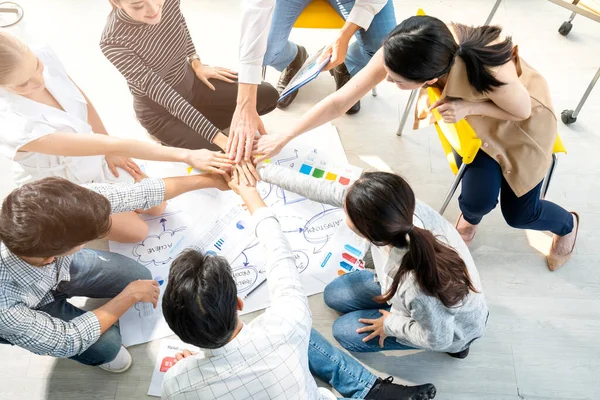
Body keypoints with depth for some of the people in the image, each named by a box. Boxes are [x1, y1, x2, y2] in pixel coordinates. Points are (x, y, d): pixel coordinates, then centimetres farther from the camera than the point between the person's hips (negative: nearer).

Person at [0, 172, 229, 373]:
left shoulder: (63, 205, -39)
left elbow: (139, 193, -26)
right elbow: (68, 341, -30)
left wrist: (208, 180, -17)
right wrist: (130, 295, -23)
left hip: (63, 265, 4)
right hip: (31, 311, -3)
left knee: (139, 277, 1)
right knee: (107, 345, -16)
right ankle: (97, 354, 22)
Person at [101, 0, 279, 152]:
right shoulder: (113, 43, -33)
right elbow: (163, 94, -36)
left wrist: (196, 63, 1)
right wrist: (218, 137, -40)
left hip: (192, 82, 5)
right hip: (160, 111, -5)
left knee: (268, 95, -2)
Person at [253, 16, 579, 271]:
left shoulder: (489, 74, -46)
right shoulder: (400, 52, -37)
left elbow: (524, 110, -22)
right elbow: (339, 101, -27)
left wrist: (468, 108, -39)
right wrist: (283, 139, -21)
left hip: (521, 122, -2)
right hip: (474, 115, 3)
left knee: (518, 214, 8)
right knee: (478, 198, -12)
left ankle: (567, 224, 47)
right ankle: (470, 218, 31)